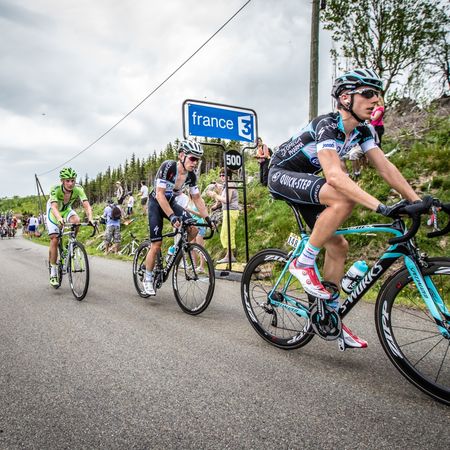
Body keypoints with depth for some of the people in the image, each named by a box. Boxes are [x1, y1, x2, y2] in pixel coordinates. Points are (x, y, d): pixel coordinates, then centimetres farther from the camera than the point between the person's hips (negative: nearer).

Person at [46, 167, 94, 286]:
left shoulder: (78, 189, -28)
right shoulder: (55, 189, -33)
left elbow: (87, 205, -38)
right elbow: (54, 207, -47)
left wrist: (90, 218, -57)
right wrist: (59, 219, -67)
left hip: (66, 210, 2)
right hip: (54, 212, -2)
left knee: (76, 220, -33)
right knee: (54, 239, -10)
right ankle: (53, 273, 1)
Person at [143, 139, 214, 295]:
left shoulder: (191, 175, -11)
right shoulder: (167, 166, -28)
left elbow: (197, 198, -4)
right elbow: (160, 195, -32)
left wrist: (207, 218, -14)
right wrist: (172, 217, -41)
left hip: (171, 202, 5)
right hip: (156, 203, -5)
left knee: (193, 228, -19)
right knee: (156, 245, -10)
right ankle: (148, 279, 9)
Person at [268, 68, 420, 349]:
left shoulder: (361, 131, -1)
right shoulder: (326, 126, -26)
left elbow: (385, 167, -4)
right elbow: (334, 175, -40)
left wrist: (419, 202, -14)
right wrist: (381, 207, -46)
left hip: (304, 181, 8)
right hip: (282, 175, -8)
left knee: (338, 246, 3)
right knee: (345, 199, -33)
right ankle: (304, 263, -18)